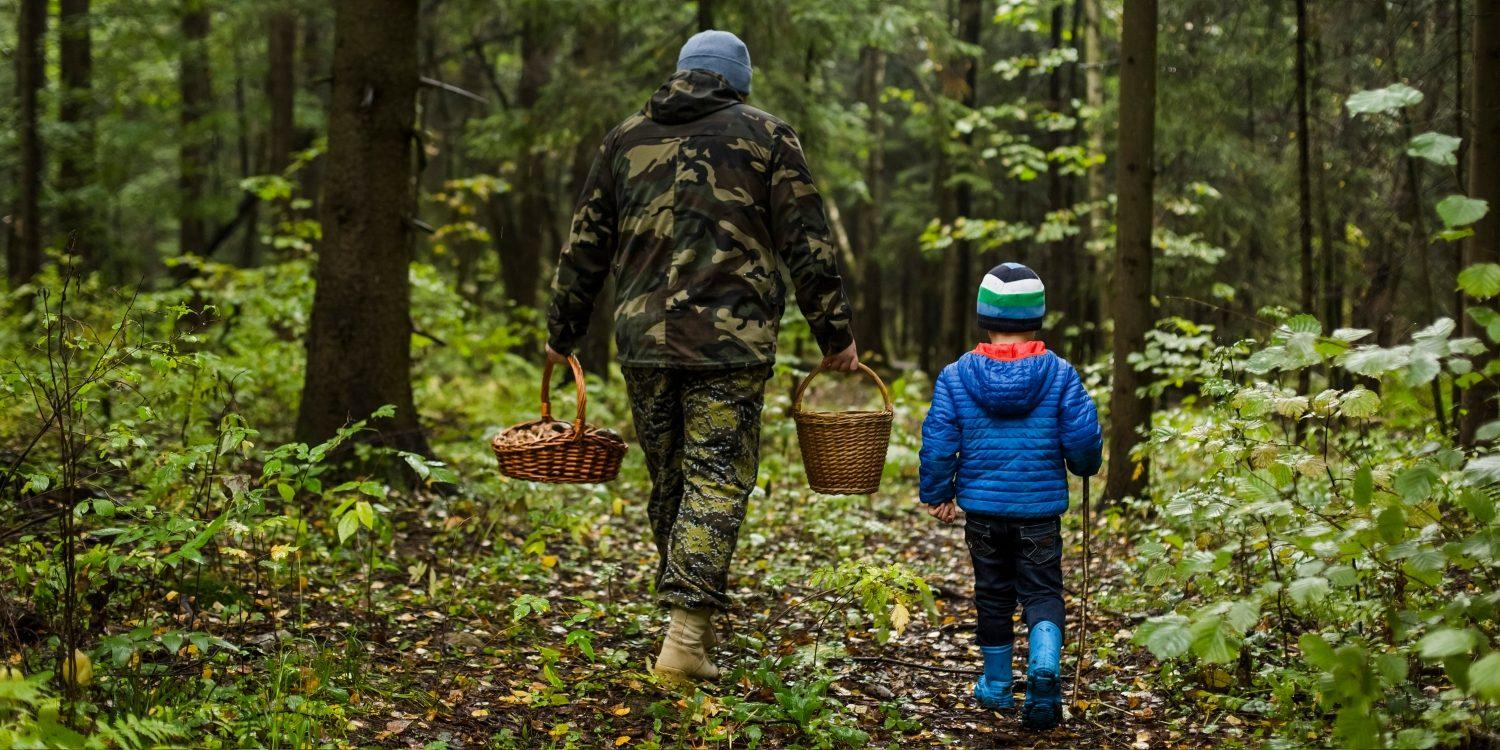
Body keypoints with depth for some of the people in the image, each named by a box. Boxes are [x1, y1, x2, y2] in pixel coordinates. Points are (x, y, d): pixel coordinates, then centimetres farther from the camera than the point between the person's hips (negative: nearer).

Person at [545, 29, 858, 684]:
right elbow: (808, 246, 0)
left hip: (644, 339, 3)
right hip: (730, 342, -3)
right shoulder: (765, 136, 3)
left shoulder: (626, 138, 12)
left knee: (669, 482, 15)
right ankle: (685, 636, -13)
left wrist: (562, 332, 23)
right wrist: (834, 333, 8)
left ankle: (693, 622, 24)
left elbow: (584, 247, 14)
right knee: (717, 481, -3)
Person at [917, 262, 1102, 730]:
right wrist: (1086, 466, 16)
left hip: (982, 507, 1)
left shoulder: (955, 376, -5)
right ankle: (1044, 662, -21)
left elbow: (937, 441, -6)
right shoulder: (1060, 374, -6)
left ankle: (997, 685, 26)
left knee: (993, 594, 16)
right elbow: (1083, 438, -6)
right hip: (1041, 508, -1)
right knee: (1042, 592, 6)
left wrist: (937, 494, 7)